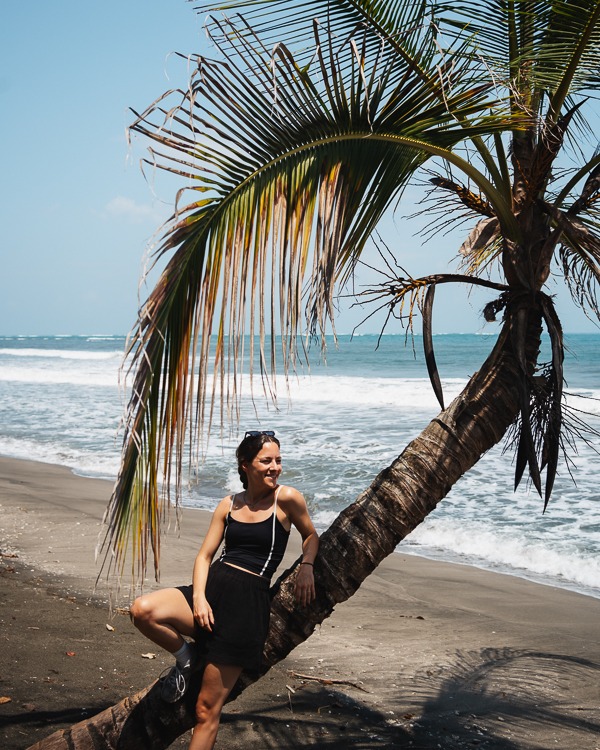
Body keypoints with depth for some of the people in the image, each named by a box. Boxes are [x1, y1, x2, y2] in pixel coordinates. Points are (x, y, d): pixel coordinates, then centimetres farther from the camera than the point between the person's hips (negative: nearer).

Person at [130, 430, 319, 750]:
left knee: (207, 709, -3)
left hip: (249, 600, -4)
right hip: (212, 585, 4)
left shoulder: (286, 499, 0)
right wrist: (198, 598, -9)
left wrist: (306, 566, -6)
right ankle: (186, 657, 4)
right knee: (142, 610, -24)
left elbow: (311, 536, 15)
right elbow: (205, 555, 7)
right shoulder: (229, 504, 10)